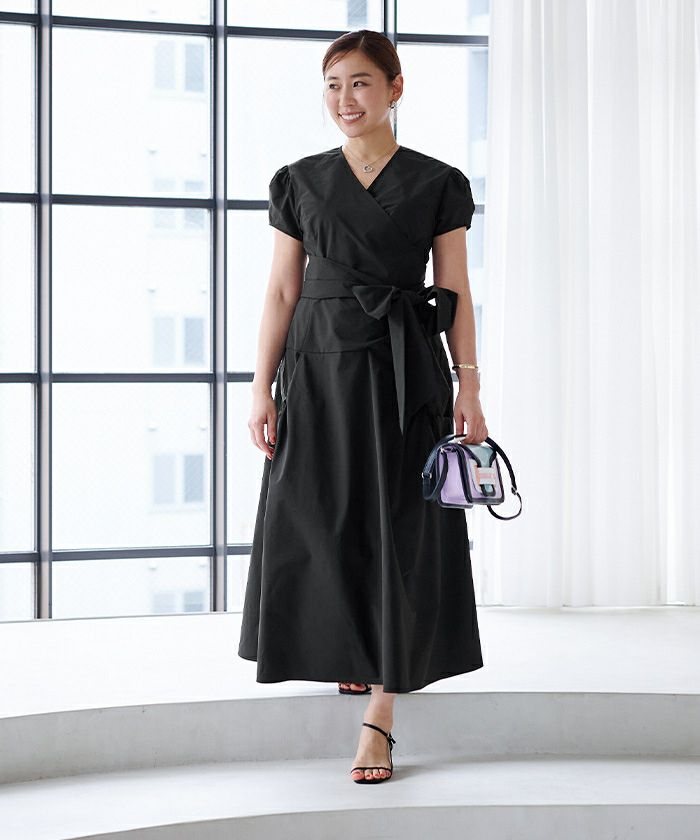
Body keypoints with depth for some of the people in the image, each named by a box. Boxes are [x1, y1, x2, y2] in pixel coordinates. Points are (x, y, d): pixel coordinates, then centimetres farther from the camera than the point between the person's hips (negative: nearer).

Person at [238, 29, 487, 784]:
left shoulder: (438, 184, 3)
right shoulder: (300, 183, 8)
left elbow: (455, 294, 3)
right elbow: (281, 292, 7)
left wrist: (468, 386, -6)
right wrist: (262, 388, 1)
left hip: (405, 373, -2)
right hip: (318, 368, 2)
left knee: (398, 533, -5)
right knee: (319, 527, 4)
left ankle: (378, 716, -2)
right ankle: (354, 656, 32)